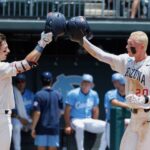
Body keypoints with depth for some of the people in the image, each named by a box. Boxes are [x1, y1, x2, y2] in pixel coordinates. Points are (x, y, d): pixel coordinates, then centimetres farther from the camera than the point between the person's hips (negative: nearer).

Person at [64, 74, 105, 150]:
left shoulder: (94, 94, 5)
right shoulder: (73, 94, -10)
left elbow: (95, 110, 16)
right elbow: (67, 110, -10)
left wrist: (94, 124, 9)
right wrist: (68, 125, -16)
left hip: (88, 121, 5)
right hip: (76, 120, -5)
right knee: (79, 126, -40)